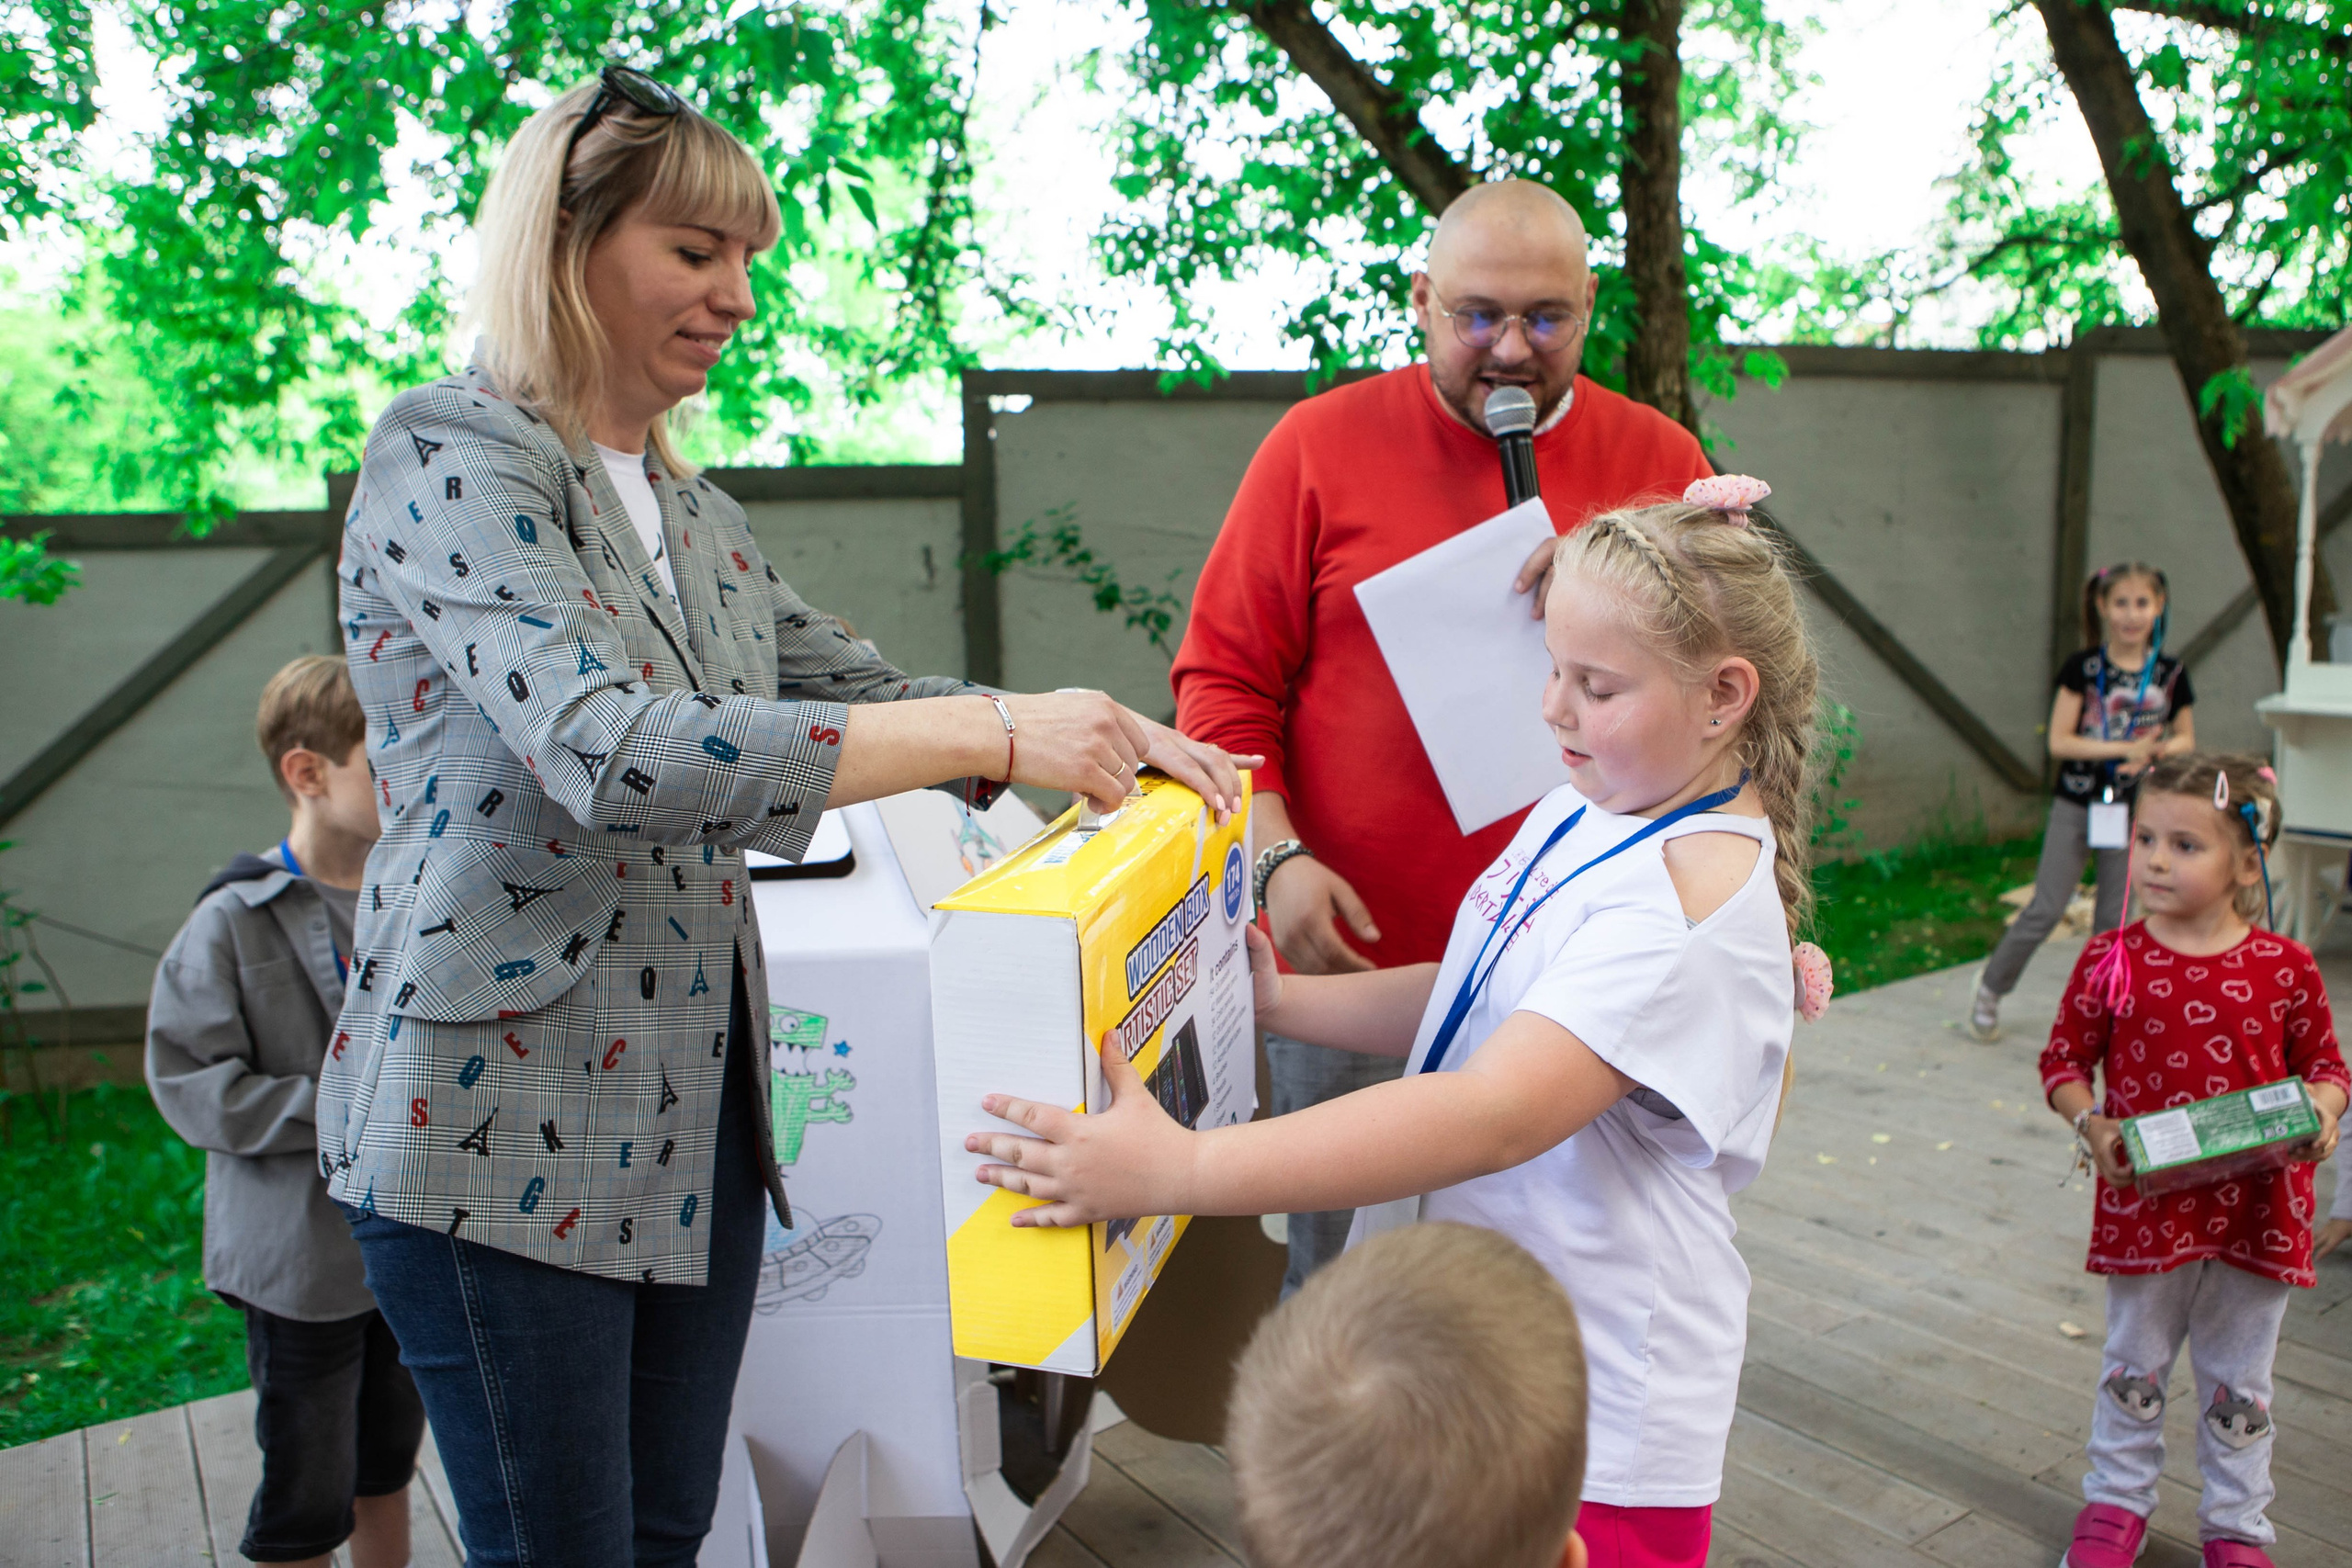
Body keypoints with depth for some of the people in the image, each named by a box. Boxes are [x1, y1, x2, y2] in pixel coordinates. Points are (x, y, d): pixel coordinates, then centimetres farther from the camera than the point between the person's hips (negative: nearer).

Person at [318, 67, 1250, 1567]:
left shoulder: (691, 509, 11)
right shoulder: (449, 456, -14)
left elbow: (850, 683, 13)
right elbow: (609, 755, -28)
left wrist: (1103, 732, -3)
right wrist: (994, 732, -29)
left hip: (698, 1105, 7)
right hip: (506, 1116, -7)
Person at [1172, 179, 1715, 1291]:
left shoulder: (1661, 463, 5)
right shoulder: (1322, 443, 0)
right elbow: (1223, 677, 0)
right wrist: (1276, 858, -13)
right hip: (1353, 962, -1)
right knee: (1336, 1279, 13)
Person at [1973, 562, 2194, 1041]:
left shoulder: (2171, 674, 0)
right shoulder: (2082, 668, -7)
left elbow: (2185, 740, 10)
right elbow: (2059, 741, -10)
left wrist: (2156, 753, -11)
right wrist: (2125, 748, -18)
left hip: (2132, 809, 2)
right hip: (2076, 804, -2)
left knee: (2114, 918, 7)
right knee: (2046, 910, -2)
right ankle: (1990, 989, 15)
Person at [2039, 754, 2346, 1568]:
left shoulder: (2285, 968, -5)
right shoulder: (2110, 962, -7)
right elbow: (2064, 1060, 0)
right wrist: (2092, 1126, -16)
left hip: (2256, 1209, 0)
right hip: (2146, 1207, 0)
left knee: (2240, 1385, 16)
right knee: (2134, 1369, 16)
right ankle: (2116, 1501, 35)